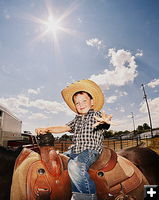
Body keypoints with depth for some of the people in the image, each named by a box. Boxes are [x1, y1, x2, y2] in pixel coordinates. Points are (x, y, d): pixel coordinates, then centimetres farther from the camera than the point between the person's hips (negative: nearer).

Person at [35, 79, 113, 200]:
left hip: (91, 151, -7)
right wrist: (46, 129, -1)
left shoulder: (96, 114, -3)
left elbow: (104, 121, -24)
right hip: (74, 151, 8)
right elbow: (64, 128, 12)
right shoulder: (77, 119, 15)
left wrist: (105, 121, -50)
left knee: (74, 165, -34)